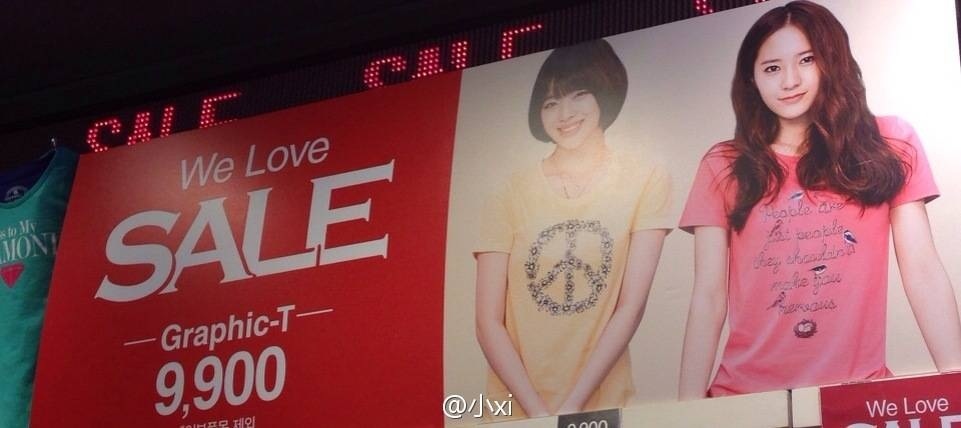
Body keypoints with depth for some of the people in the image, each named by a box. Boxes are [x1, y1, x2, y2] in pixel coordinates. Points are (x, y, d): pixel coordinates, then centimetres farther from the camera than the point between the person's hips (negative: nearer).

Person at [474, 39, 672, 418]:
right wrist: (537, 411, -13)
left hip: (601, 408, -1)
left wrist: (571, 408, -13)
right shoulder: (512, 194, 2)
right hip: (514, 411, 1)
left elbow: (631, 308, -6)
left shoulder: (644, 181, 0)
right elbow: (489, 322, -3)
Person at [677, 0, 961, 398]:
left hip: (858, 390, 0)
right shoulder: (723, 167, 5)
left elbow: (922, 269, -2)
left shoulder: (889, 146, 5)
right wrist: (689, 405, -9)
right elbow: (708, 297, 0)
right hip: (747, 395, 1)